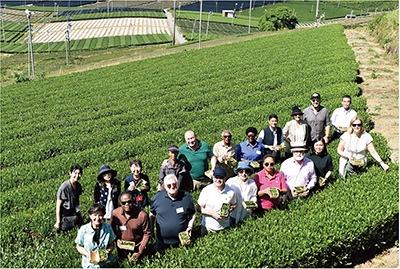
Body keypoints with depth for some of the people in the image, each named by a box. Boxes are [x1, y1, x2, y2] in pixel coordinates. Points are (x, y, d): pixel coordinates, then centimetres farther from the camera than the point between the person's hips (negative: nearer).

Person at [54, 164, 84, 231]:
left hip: (74, 211, 7)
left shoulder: (78, 185, -3)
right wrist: (58, 222, -17)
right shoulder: (64, 187, -24)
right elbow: (58, 205, -19)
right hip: (64, 213, -7)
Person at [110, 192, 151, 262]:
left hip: (136, 248, -3)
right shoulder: (115, 213, -17)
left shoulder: (143, 215, -26)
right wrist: (117, 239, -11)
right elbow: (112, 228, 5)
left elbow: (147, 234, -14)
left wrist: (140, 252, -15)